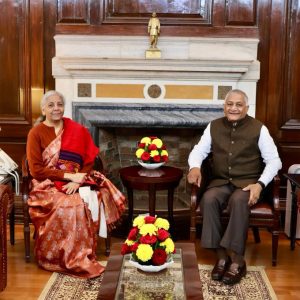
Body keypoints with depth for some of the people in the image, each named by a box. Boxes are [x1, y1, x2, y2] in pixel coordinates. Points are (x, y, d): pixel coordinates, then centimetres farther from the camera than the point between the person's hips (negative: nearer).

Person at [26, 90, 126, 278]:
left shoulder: (77, 130, 7)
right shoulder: (36, 133, -2)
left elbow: (89, 161, 4)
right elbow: (36, 169, -10)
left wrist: (77, 180, -16)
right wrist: (68, 175, -17)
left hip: (76, 183, 3)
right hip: (49, 185, -3)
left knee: (93, 200, -27)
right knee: (71, 206, -32)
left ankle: (83, 255, -16)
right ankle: (77, 260, -21)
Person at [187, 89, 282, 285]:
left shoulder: (259, 129, 0)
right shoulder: (214, 127, 9)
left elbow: (274, 161, -3)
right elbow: (199, 151, 10)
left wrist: (260, 184, -18)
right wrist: (195, 167, -14)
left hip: (247, 182, -3)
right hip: (221, 182, 3)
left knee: (239, 201, -36)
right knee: (208, 199, -30)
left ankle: (237, 260, -27)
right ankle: (222, 255, -21)